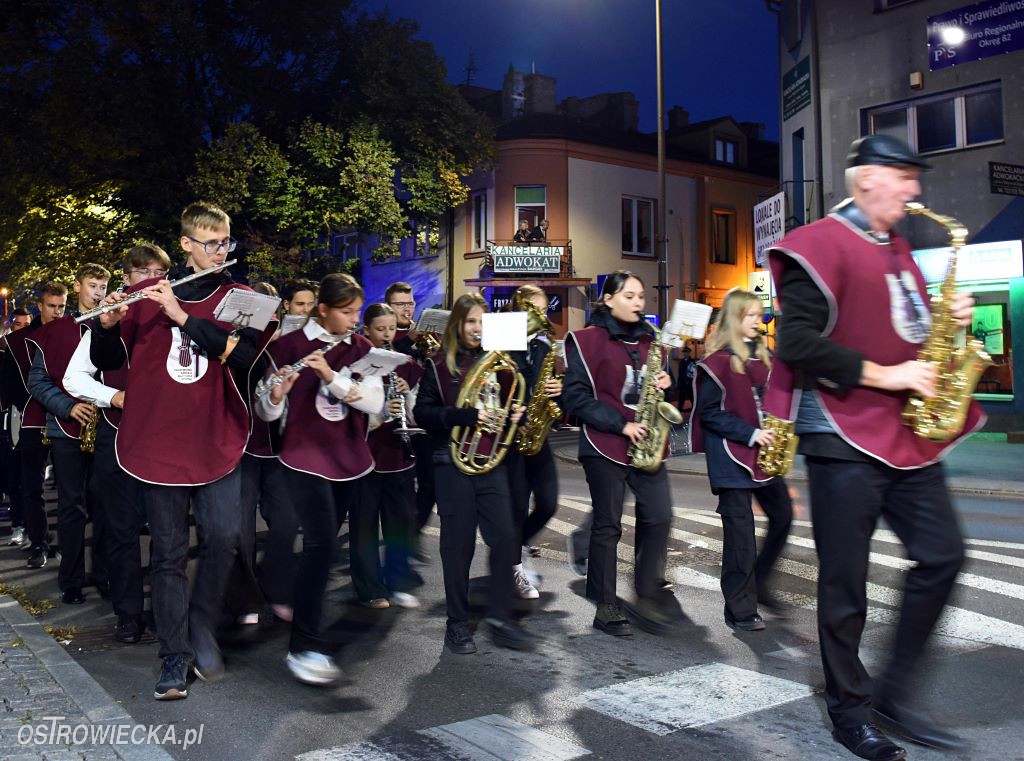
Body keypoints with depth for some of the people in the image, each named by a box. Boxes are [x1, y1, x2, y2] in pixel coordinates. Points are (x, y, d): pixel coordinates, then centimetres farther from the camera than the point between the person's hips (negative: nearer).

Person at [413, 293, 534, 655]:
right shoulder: (439, 365, -1)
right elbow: (423, 413, -9)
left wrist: (514, 413, -1)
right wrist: (467, 415, -21)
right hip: (453, 462, -3)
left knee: (505, 538, -2)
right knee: (458, 542, 2)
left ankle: (499, 618, 12)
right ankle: (457, 624, 15)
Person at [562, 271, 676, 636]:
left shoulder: (647, 339, 13)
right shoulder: (587, 340, -5)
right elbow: (575, 397, -11)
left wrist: (665, 382, 0)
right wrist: (621, 425, -16)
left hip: (646, 444, 6)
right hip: (605, 445, -5)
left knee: (659, 517, -1)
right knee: (607, 525, 2)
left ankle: (648, 597, 15)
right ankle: (605, 608, 14)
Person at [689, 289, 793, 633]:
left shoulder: (762, 354, 11)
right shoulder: (719, 361, -10)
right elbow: (709, 413, -12)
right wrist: (750, 433, -17)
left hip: (763, 451, 7)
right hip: (731, 453, -7)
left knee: (782, 514, 9)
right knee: (740, 527, -3)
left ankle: (757, 582, 28)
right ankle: (740, 609, 7)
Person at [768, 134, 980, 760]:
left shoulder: (899, 250, 18)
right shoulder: (821, 246, -10)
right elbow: (797, 343, -19)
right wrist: (881, 375, -17)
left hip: (908, 434, 9)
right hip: (846, 436, -8)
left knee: (942, 556, 8)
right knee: (846, 580, 2)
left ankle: (895, 692, 22)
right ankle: (849, 708, 19)